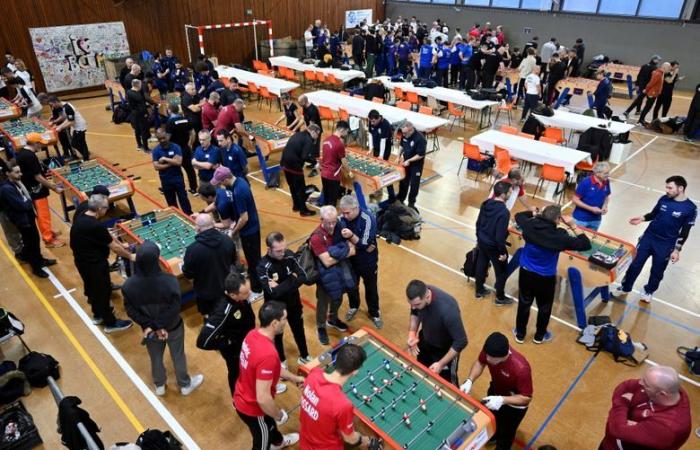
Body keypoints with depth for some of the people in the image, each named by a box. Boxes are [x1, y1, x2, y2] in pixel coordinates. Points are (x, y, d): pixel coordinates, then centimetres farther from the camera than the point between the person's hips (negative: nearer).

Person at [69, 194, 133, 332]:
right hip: (94, 264, -9)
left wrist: (121, 245, 16)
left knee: (92, 288, 25)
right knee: (103, 291, 7)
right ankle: (110, 323, 22)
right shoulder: (96, 226, -30)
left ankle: (98, 314, 45)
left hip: (81, 261, 9)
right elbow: (114, 248, -21)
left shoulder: (81, 218, -1)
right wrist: (130, 256, -6)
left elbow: (106, 237, 9)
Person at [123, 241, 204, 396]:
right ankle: (185, 385, 44)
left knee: (155, 357, 28)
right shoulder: (169, 281, -32)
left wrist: (149, 326, -9)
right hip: (172, 327, -2)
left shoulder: (129, 285, -24)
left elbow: (131, 311, -15)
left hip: (149, 329, 2)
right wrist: (161, 326, -15)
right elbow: (175, 308, -26)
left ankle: (159, 386, 52)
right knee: (178, 356, 22)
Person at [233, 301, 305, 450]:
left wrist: (294, 377, 13)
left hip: (242, 398, 9)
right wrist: (279, 415, -15)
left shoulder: (253, 335, -11)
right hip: (252, 408, -9)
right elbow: (263, 398, -34)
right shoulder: (267, 354, -39)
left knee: (269, 422, 36)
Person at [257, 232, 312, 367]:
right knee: (277, 335, 21)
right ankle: (281, 361, 48)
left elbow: (303, 277, -16)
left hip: (293, 303, 3)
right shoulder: (263, 267, -29)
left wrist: (281, 286, -25)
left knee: (299, 330, 24)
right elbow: (273, 292, -35)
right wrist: (291, 280, -26)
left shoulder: (289, 254, -17)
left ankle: (304, 356, 49)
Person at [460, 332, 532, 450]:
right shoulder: (490, 351, -30)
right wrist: (469, 381, -23)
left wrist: (502, 400, -43)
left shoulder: (521, 368, -44)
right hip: (495, 391, 5)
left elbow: (526, 398, -30)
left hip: (514, 405, -5)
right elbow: (480, 362, -9)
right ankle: (494, 435, 66)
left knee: (505, 433, 21)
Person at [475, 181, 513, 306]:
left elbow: (478, 223, 6)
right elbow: (500, 235, -26)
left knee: (481, 266, 23)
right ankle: (500, 298, 26)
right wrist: (503, 252, -15)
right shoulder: (504, 212, -29)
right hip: (493, 246, -7)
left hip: (482, 242, 7)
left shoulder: (486, 204, -5)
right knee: (502, 272, 13)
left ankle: (479, 291, 40)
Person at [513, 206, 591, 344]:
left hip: (526, 272, 4)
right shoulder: (560, 236, -24)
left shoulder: (530, 225, -14)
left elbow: (518, 216, 9)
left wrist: (535, 213, 11)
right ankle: (539, 336, 40)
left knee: (524, 303, 19)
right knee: (544, 307, 20)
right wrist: (573, 226, -14)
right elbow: (586, 245, -14)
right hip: (545, 278, -3)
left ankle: (520, 334, 35)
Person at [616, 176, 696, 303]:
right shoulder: (664, 199, -5)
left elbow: (685, 232, -8)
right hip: (648, 237, 3)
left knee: (657, 271, 13)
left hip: (666, 244, -2)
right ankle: (625, 287, 26)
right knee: (636, 264, 8)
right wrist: (642, 218, -8)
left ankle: (649, 291, 38)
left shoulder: (690, 208, -14)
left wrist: (677, 250, -9)